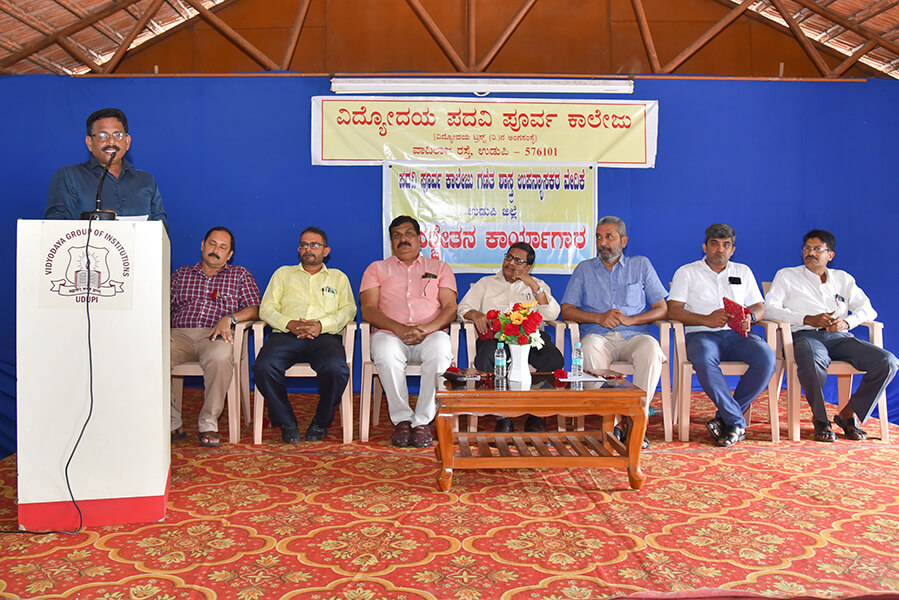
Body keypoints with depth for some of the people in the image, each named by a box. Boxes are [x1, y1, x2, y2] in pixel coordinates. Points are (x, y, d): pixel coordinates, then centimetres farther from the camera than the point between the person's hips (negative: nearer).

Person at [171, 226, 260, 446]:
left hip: (215, 335, -2)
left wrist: (229, 318, -11)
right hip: (180, 333, 2)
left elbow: (254, 310, 8)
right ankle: (172, 423, -18)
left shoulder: (240, 275, 21)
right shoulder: (181, 274, 27)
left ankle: (208, 424, -26)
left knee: (220, 357, -39)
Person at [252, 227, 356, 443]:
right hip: (286, 334, 1)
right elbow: (267, 308, 14)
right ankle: (287, 422, -9)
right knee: (264, 366, -32)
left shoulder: (338, 277, 25)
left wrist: (322, 325, -11)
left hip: (325, 335, -1)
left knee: (336, 368, -35)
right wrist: (290, 324, -7)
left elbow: (348, 309, 9)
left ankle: (321, 422, -9)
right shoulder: (283, 273, 27)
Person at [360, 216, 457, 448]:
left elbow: (450, 308, 8)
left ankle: (423, 420, -25)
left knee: (440, 350, -36)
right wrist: (399, 328, -14)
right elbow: (368, 309, 5)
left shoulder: (440, 268, 21)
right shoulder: (377, 268, 20)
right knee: (387, 353, -37)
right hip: (390, 334, 0)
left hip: (430, 335, 0)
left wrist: (427, 328, -13)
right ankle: (402, 419, -21)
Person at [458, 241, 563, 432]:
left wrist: (533, 285, 1)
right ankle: (502, 415, -23)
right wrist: (475, 314, -8)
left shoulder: (538, 285, 27)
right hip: (495, 336, 0)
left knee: (554, 359, -33)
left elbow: (551, 314, 9)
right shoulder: (487, 283, 28)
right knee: (485, 361, -37)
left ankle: (537, 414, -16)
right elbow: (463, 308, 16)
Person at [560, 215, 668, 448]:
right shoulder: (584, 269, 18)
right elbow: (567, 310, 9)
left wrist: (630, 319, -7)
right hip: (598, 335, 0)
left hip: (633, 335, 0)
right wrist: (599, 318, -8)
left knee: (651, 349, -35)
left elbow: (662, 309, 11)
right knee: (591, 348, -36)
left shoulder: (641, 265, 18)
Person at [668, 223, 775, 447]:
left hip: (736, 334, 3)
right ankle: (737, 422, -28)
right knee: (703, 358, -39)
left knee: (766, 356, -29)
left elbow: (759, 307, 19)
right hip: (701, 334, -3)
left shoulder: (743, 272, 25)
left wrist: (749, 317, -7)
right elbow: (673, 310, 0)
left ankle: (726, 418, -19)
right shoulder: (687, 272, 13)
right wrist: (706, 319, -15)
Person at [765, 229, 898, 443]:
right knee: (813, 362, -40)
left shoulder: (842, 278, 26)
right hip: (805, 336, -4)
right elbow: (770, 309, 1)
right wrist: (808, 319, -11)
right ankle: (820, 419, -15)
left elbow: (868, 310, 16)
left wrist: (846, 322, -6)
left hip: (839, 337, 4)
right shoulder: (786, 276, 16)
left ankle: (848, 414, -7)